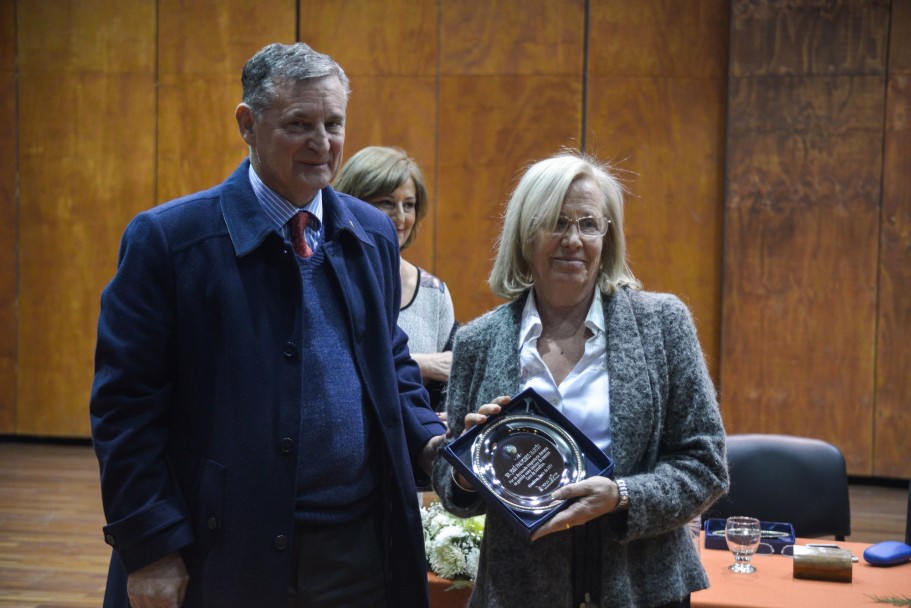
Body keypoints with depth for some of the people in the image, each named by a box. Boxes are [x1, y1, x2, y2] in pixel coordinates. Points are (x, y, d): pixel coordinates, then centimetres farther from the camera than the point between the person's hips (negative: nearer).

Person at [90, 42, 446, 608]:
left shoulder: (374, 234, 7)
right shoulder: (167, 237, -9)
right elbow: (126, 405, -10)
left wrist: (429, 440, 0)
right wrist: (150, 548, -14)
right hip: (226, 558, -4)